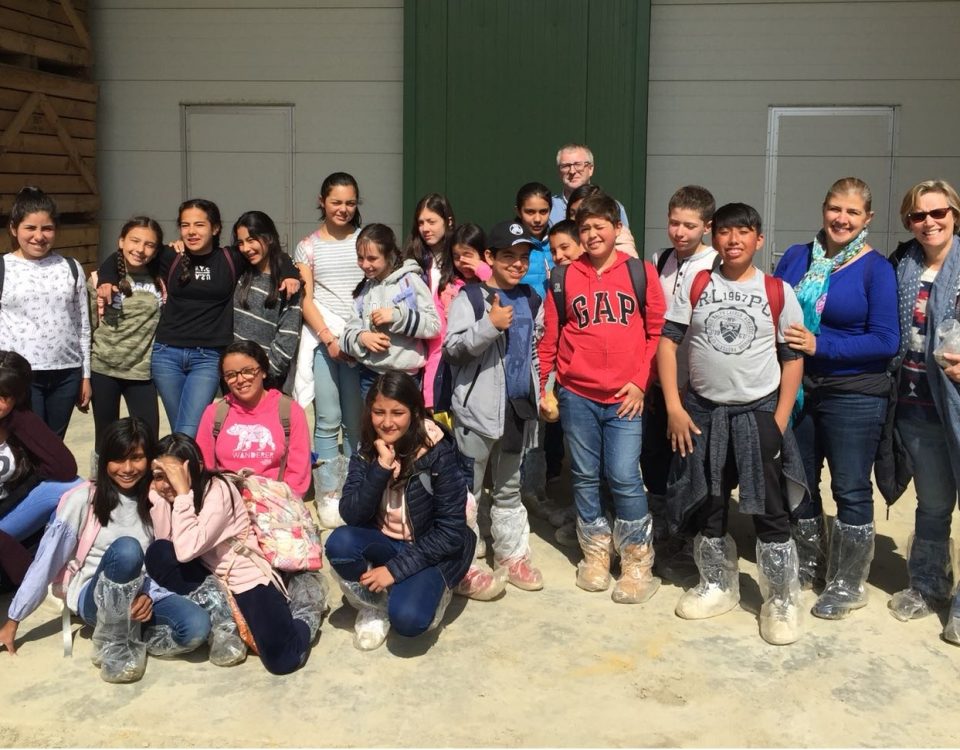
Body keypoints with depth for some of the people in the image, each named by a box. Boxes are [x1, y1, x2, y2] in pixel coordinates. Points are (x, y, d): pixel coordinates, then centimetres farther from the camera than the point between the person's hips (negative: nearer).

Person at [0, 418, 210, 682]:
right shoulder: (84, 498, -9)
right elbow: (47, 561, -6)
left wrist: (148, 595, -15)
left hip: (142, 596, 2)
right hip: (95, 598, -2)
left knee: (196, 627, -30)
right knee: (126, 548, -37)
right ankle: (114, 646, -18)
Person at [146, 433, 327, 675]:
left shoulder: (218, 490, -20)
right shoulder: (168, 493, 0)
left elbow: (187, 550, -30)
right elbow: (166, 545, -15)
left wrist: (183, 492, -29)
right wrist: (159, 496, -18)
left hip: (247, 578, -6)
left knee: (282, 660, -23)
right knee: (158, 554, -22)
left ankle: (307, 609, 9)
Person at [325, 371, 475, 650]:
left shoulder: (439, 454, -20)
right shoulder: (366, 452, -7)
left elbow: (451, 532, -19)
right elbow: (351, 515, -16)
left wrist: (396, 569, -22)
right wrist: (381, 468, -28)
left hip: (433, 551, -4)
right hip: (384, 543, 4)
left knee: (406, 619, -30)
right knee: (339, 543, -27)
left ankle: (431, 589, 4)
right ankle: (373, 605, -1)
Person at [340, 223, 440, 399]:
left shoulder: (410, 281, -5)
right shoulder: (364, 289, 10)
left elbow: (434, 325, -9)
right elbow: (348, 332, 8)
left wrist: (397, 315, -18)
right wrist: (361, 337, -13)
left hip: (404, 375, -5)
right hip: (370, 375, 5)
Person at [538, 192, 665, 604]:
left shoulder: (641, 273, 3)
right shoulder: (564, 277, 7)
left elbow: (657, 331, 4)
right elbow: (549, 338, 10)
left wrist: (641, 380, -4)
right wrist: (543, 388, 7)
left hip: (624, 396, -2)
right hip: (576, 394, 2)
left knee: (625, 477, -6)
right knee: (585, 476, 10)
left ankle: (638, 562, 10)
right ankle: (595, 551, 25)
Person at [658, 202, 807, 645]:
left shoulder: (778, 292, -3)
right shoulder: (695, 285, 0)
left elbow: (793, 357, 0)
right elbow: (667, 340, -2)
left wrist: (780, 420, -6)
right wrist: (674, 407, -8)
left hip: (758, 412, -2)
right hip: (702, 410, 2)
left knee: (771, 510, -1)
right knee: (708, 505, 13)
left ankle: (781, 601, 13)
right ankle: (718, 586, 30)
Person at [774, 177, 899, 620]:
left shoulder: (875, 268, -8)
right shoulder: (796, 258, 4)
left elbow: (885, 341, -13)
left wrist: (819, 346, -20)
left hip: (853, 396, -4)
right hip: (794, 389, 5)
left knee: (850, 490, 6)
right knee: (799, 482, 15)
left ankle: (847, 583, 21)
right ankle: (808, 566, 35)